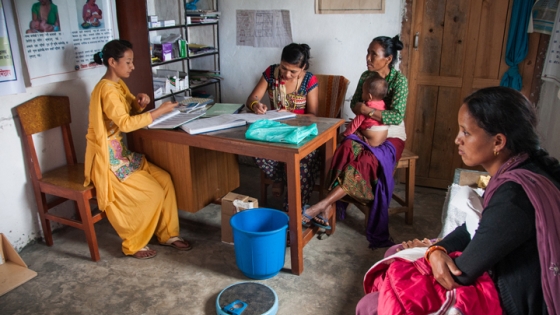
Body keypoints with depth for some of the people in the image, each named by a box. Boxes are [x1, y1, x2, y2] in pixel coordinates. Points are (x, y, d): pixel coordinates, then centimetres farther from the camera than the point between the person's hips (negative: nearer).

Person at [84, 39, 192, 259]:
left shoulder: (119, 84, 9)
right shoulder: (106, 89, -21)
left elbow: (130, 111, 22)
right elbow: (125, 123, -30)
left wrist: (138, 102, -1)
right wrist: (159, 111, -27)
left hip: (120, 152, 9)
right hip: (107, 157, -9)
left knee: (164, 179, -2)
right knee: (153, 193, -12)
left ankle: (167, 234, 9)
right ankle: (133, 245, 6)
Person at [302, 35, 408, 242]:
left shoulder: (399, 80, -11)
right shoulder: (366, 76, 6)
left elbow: (397, 117, -19)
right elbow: (354, 103, 16)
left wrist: (367, 110, -22)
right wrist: (360, 109, -7)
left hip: (390, 137, -4)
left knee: (366, 161, -35)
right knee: (347, 148, -32)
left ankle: (323, 205, -35)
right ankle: (329, 208, -36)